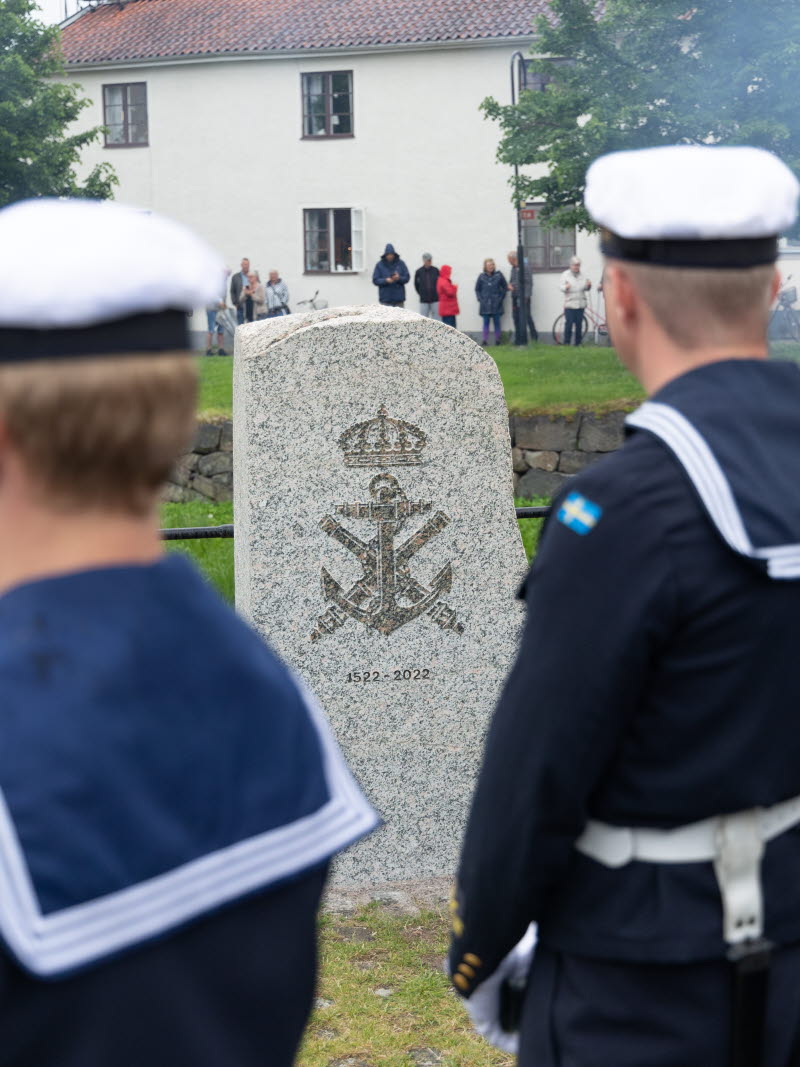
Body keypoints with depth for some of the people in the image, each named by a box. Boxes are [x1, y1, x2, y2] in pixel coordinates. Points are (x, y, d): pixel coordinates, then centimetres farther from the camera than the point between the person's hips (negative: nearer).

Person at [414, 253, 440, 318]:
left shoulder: (436, 270, 0)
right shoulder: (419, 271, 0)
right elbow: (416, 284, 11)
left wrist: (437, 293, 4)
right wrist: (421, 293, 10)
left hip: (435, 300, 0)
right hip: (424, 301, 0)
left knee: (436, 317, 1)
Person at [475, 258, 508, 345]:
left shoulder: (498, 275, 0)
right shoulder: (482, 276, 2)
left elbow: (505, 287, 6)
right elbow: (477, 289, 10)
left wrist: (501, 298, -1)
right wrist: (480, 299, 0)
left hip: (496, 304, -1)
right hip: (485, 304, 1)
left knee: (496, 322, 2)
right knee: (486, 322, 2)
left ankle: (497, 340, 8)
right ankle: (485, 340, 3)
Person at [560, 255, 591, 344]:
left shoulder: (582, 275, 16)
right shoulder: (565, 275, 5)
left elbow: (586, 288, 17)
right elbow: (562, 288, -4)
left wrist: (588, 285, -5)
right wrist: (566, 287, -26)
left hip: (581, 304, 4)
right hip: (569, 304, -4)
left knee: (579, 324, 3)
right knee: (569, 324, -9)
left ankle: (578, 343, 10)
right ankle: (567, 343, -2)